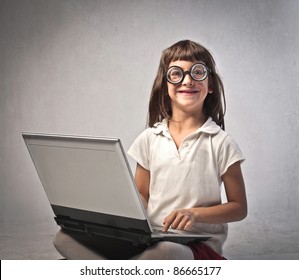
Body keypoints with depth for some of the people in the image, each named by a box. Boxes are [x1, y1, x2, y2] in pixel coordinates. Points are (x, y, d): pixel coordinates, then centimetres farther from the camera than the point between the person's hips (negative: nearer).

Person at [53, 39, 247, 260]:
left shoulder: (220, 142, 0)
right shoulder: (149, 139, 10)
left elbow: (239, 208, 3)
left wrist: (195, 213, -13)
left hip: (197, 243, -3)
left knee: (166, 253, -42)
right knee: (66, 237, -18)